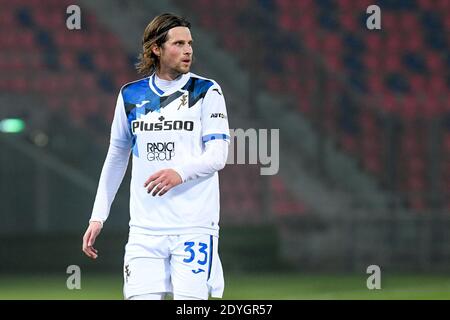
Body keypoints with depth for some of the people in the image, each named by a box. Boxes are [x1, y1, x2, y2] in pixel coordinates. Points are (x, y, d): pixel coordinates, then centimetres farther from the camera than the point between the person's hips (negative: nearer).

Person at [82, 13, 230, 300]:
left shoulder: (207, 91, 2)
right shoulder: (131, 95, 11)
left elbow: (218, 155, -7)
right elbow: (116, 158, 20)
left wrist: (181, 173, -27)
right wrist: (98, 217, 17)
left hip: (195, 225, -2)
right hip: (145, 228, 3)